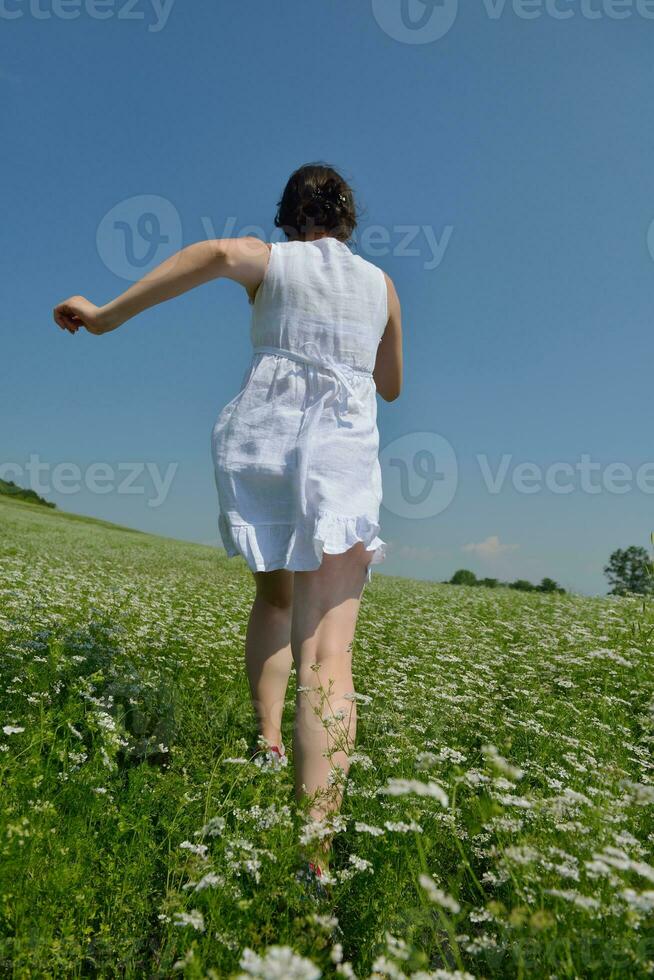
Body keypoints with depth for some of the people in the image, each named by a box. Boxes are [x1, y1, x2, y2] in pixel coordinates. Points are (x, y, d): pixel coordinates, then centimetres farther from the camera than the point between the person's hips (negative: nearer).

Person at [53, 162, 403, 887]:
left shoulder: (270, 259, 13)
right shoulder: (380, 283, 20)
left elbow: (216, 253, -12)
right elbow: (391, 387, 28)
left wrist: (109, 315, -11)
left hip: (259, 440, 1)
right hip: (340, 457, 0)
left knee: (275, 589, 27)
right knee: (327, 653, -12)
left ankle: (266, 741, 11)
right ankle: (314, 858, -23)